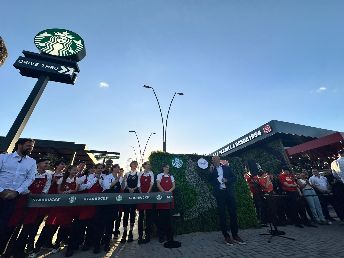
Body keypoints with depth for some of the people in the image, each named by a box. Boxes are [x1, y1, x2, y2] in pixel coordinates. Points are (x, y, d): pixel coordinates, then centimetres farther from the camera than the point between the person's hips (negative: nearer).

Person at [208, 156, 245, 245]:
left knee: (233, 213, 7)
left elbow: (234, 178, 7)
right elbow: (210, 181, -1)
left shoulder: (227, 168, 8)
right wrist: (211, 172, -12)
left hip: (229, 192, 1)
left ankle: (235, 235, 21)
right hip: (219, 193, -1)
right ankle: (226, 236, 16)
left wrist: (227, 180, -11)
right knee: (222, 215, 4)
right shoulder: (211, 170, 6)